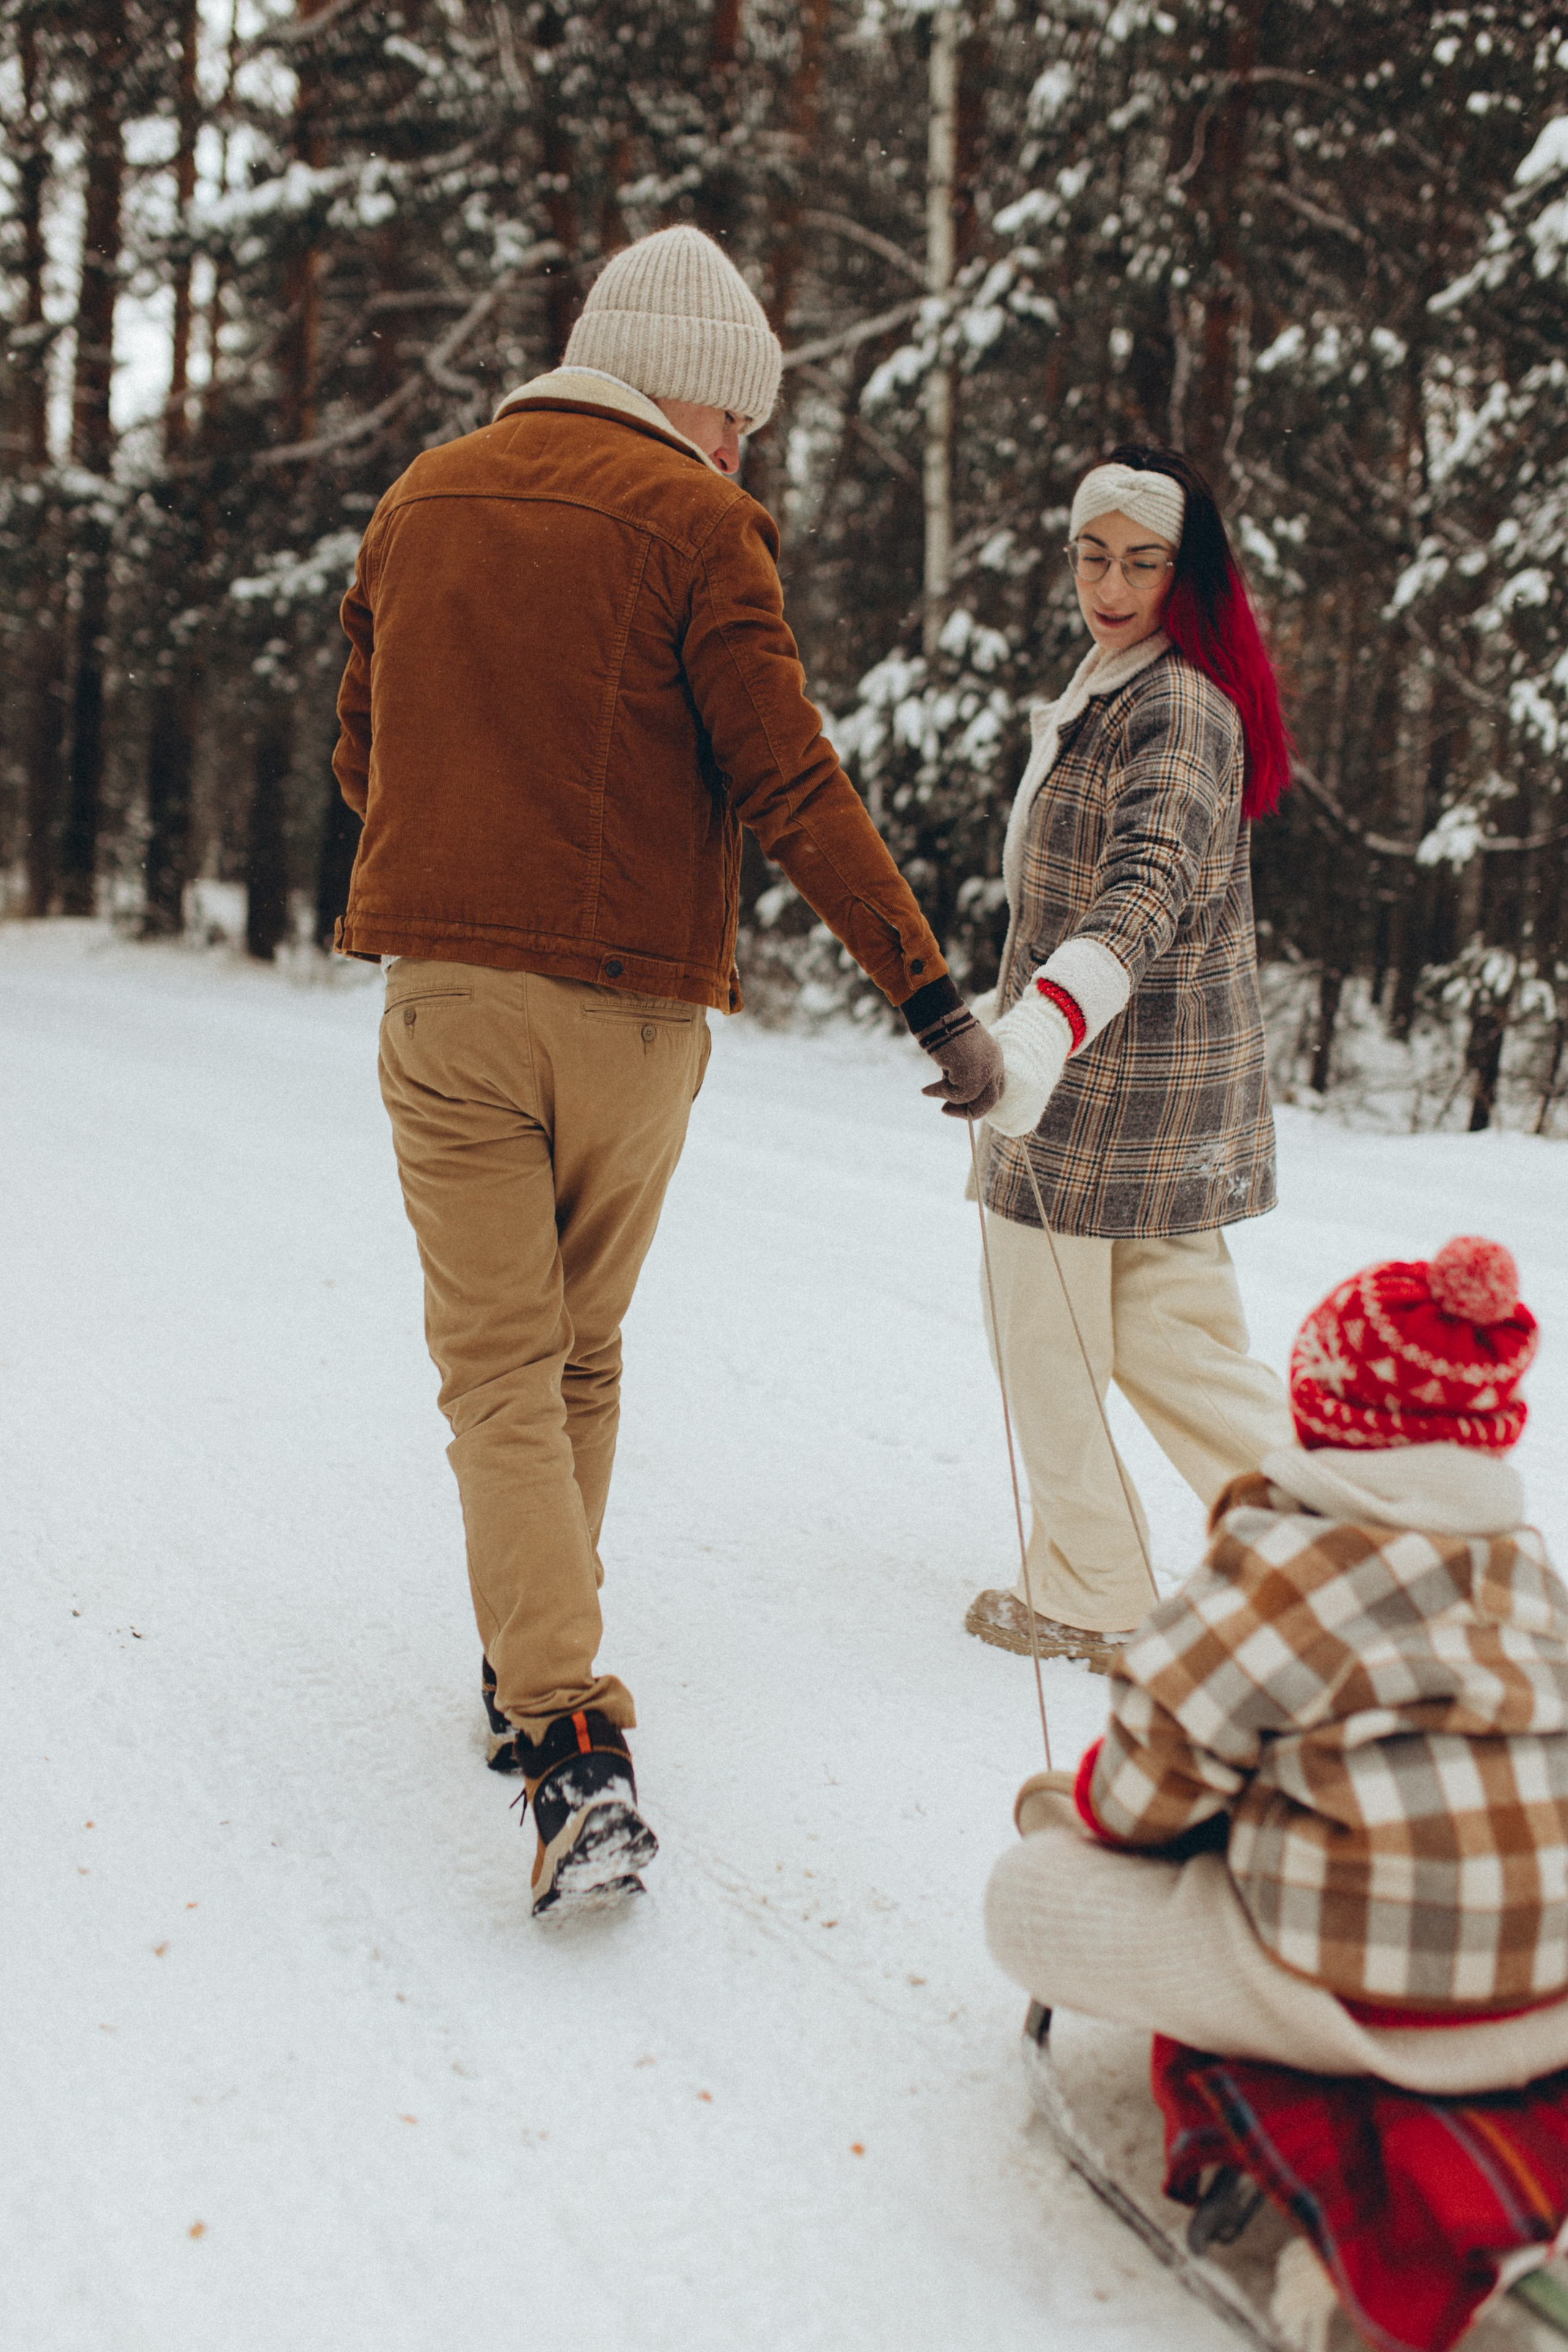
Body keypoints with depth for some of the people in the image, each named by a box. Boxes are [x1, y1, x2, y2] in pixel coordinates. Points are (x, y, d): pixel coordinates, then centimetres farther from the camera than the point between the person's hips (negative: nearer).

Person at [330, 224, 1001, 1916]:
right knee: (581, 1355, 16)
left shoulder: (418, 503, 10)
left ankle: (572, 1746, -13)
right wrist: (931, 995, -10)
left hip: (445, 993, 2)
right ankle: (536, 1673, 29)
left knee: (499, 1368, 0)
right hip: (629, 1007, -2)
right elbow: (792, 790, -12)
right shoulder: (693, 524, -5)